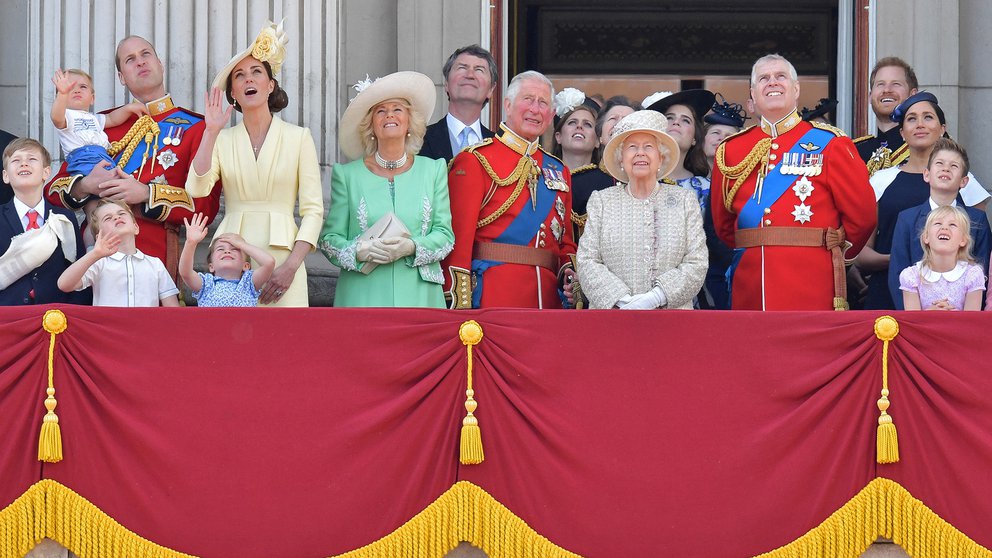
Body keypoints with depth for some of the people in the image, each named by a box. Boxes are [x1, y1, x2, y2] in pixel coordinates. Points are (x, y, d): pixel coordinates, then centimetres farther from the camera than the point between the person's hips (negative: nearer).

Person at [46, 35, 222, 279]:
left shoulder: (195, 127, 7)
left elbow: (206, 205, -3)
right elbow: (53, 189, 17)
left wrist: (146, 194, -14)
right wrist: (85, 186, -6)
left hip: (155, 256, -3)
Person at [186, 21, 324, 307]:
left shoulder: (299, 137, 6)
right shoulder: (222, 140, 11)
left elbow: (313, 209, 1)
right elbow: (196, 189, -6)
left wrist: (291, 266, -10)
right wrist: (212, 131, -7)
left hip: (281, 253, -1)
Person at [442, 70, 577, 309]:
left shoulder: (558, 171, 18)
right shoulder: (474, 161, -1)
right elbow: (459, 238, -8)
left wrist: (570, 273, 0)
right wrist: (460, 306, -16)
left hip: (549, 297, 5)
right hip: (492, 297, -5)